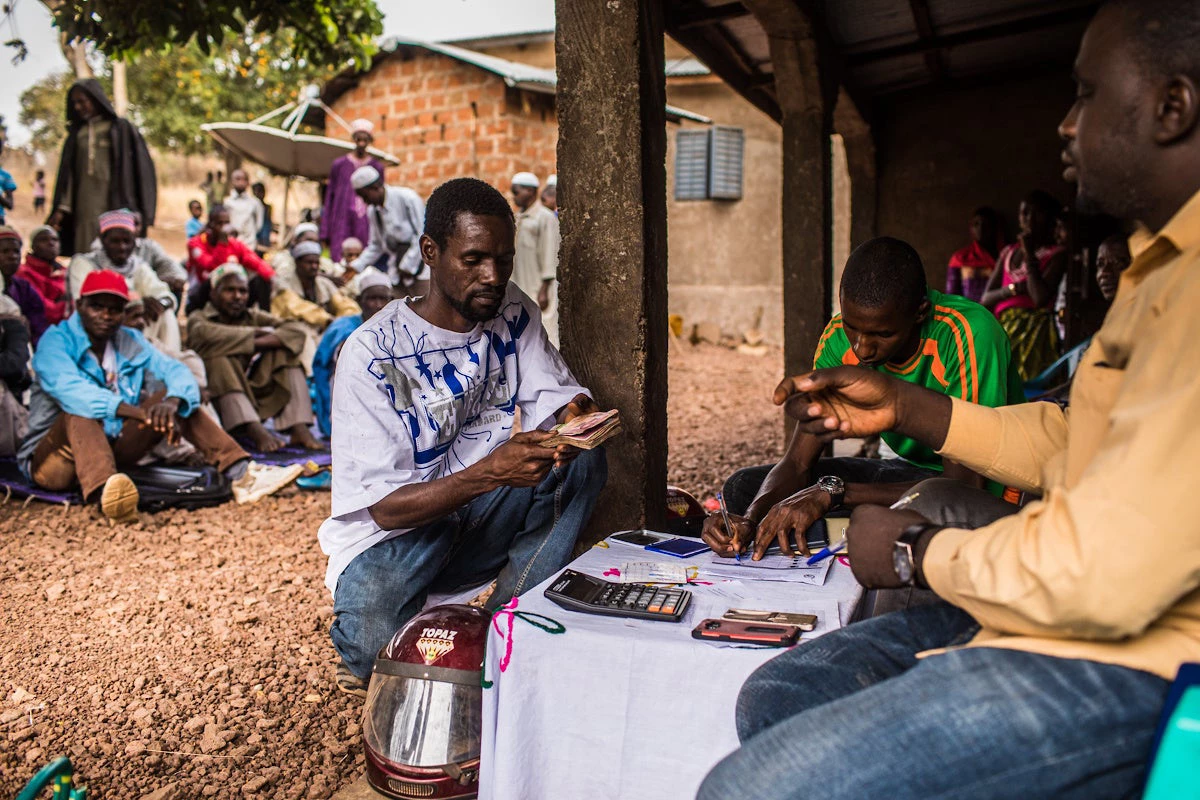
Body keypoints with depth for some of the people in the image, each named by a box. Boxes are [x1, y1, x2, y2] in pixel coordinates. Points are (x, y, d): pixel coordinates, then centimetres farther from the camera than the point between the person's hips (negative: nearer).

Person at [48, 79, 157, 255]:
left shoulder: (121, 128, 4)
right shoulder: (76, 133, 17)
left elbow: (142, 168, -2)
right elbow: (67, 174, 15)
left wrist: (138, 213, -10)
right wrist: (61, 208, 4)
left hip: (115, 207, -4)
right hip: (86, 211, 4)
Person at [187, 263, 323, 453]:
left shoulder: (253, 316, 13)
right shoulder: (198, 317, 4)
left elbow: (297, 331, -6)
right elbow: (205, 335, -24)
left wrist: (260, 343, -22)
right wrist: (255, 334, -14)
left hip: (259, 398, 4)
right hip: (218, 397, -3)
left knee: (285, 350, -9)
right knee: (218, 358, -26)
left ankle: (299, 428, -26)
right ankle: (255, 431, -44)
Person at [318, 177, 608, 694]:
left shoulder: (513, 314, -3)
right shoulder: (372, 352, -19)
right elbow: (385, 507, -22)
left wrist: (572, 415, -30)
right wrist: (494, 469, -38)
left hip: (482, 516, 5)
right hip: (396, 529, -4)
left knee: (583, 463, -19)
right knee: (375, 647, -33)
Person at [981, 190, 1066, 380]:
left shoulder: (1056, 255, 4)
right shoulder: (1008, 252, 19)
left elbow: (1041, 298, -11)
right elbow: (985, 299, 15)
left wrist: (1029, 254, -7)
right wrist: (1013, 289, -4)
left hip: (1035, 332, -4)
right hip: (1003, 329, 4)